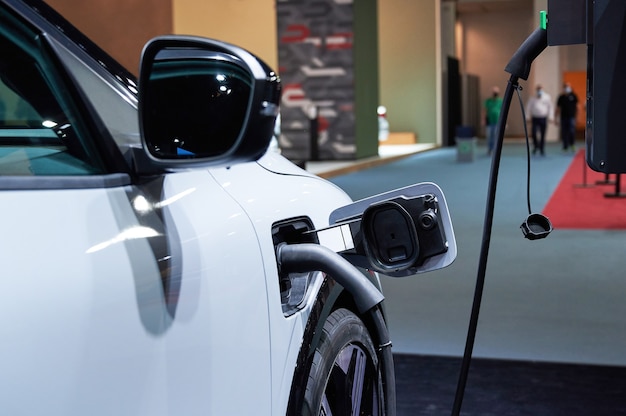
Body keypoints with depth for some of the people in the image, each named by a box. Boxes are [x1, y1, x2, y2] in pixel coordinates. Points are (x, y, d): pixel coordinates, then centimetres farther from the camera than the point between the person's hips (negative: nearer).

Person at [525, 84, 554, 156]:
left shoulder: (547, 97, 5)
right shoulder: (533, 98, 7)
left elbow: (551, 107, 5)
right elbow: (528, 107, 9)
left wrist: (550, 117, -2)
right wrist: (527, 117, 4)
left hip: (543, 118, 0)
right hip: (535, 118, 0)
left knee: (543, 135, 1)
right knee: (534, 133, -9)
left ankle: (542, 150, 11)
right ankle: (535, 146, 17)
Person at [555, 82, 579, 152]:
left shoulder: (573, 96, 3)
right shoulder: (561, 97, 7)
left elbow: (577, 106, 5)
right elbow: (558, 108, 11)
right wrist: (556, 118, 7)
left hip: (572, 117, -2)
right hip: (563, 117, 2)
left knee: (572, 131, -13)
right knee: (564, 132, 2)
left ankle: (572, 144, 4)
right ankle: (565, 147, 11)